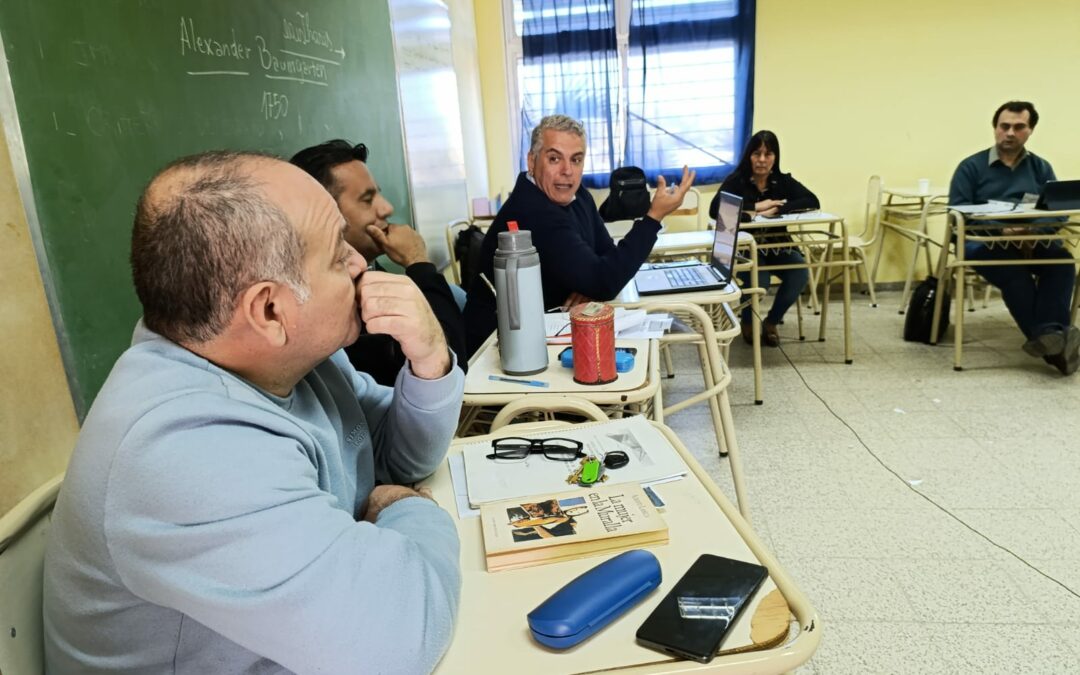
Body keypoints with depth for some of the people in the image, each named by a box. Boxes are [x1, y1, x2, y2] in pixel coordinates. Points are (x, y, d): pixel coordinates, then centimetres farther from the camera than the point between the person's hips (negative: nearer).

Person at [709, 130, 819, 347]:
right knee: (759, 282, -30)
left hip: (778, 246, 4)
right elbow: (715, 210, -24)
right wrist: (755, 207, -24)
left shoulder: (784, 181, 3)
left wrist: (777, 209, -24)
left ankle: (771, 321, 4)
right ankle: (747, 321, 8)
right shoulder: (736, 181, -8)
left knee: (800, 274, -24)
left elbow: (813, 202, -11)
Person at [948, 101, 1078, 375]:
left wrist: (1033, 230, -20)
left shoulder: (1041, 168, 15)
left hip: (1034, 242, 3)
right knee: (1014, 270, -35)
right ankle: (1048, 335, -35)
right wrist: (1000, 229, -21)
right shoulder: (971, 166, 5)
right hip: (983, 241, -3)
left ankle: (1049, 335, -36)